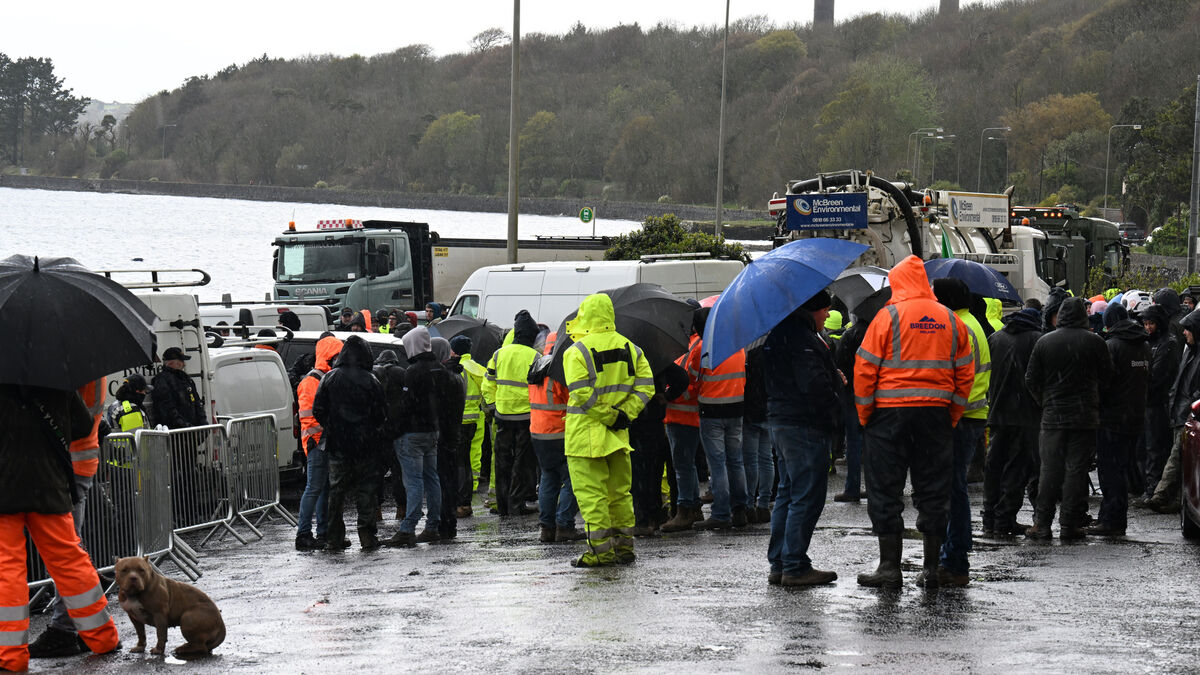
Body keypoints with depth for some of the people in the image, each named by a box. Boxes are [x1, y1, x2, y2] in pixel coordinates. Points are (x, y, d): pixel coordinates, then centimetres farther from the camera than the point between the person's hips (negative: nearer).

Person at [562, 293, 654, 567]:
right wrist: (624, 414, -2)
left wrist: (610, 417, -10)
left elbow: (582, 395, -17)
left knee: (591, 492, -2)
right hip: (618, 433, 6)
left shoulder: (577, 352, -10)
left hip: (586, 433, -6)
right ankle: (624, 547, 19)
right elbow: (645, 386, 3)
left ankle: (601, 550, -4)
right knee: (620, 491, 15)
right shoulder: (630, 348, 7)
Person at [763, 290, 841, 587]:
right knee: (807, 497, -6)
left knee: (787, 494, 16)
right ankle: (795, 567, -6)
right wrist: (834, 414, -11)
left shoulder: (777, 333, 15)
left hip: (780, 421, 11)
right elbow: (814, 384, -23)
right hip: (806, 426, -11)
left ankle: (779, 563, 19)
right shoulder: (802, 337, -17)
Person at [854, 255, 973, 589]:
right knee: (933, 491, 9)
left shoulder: (889, 316, -5)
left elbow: (865, 368, -7)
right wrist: (953, 416, 14)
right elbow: (966, 373, 9)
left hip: (890, 412, -4)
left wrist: (864, 413, 1)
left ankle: (890, 566, 2)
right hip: (937, 412, 4)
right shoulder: (950, 320, 7)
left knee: (885, 491, 3)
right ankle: (932, 567, 9)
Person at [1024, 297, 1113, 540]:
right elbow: (1107, 374, 3)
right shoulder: (1094, 342, -5)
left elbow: (1031, 380, 4)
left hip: (1052, 417, 1)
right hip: (1085, 416, -1)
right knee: (1076, 468, 2)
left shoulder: (1044, 342, 1)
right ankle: (1070, 524, 2)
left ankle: (1041, 523, 3)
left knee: (1050, 468, 5)